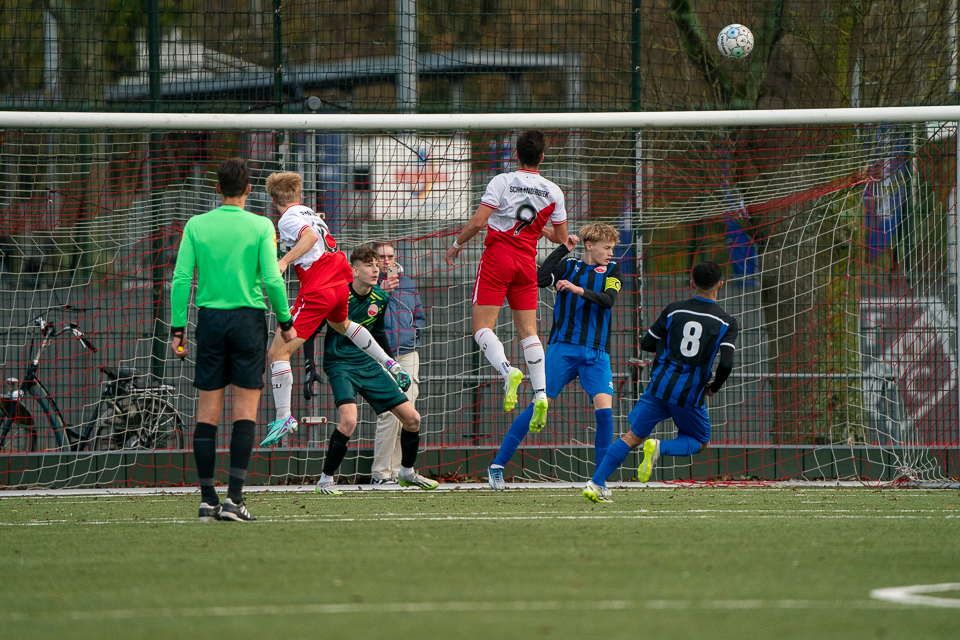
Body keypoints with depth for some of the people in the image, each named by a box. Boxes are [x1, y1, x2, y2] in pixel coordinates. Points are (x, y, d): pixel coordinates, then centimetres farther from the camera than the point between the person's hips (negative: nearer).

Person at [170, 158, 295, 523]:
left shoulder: (196, 226, 2)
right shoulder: (260, 227, -3)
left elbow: (180, 280, -1)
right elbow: (272, 279, -8)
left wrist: (178, 328, 4)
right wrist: (286, 322, 5)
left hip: (210, 318, 2)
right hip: (249, 319, -2)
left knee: (207, 413, 5)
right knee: (245, 413, 0)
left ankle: (207, 499, 3)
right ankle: (234, 499, -8)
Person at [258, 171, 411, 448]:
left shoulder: (287, 219, -8)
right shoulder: (311, 214, 15)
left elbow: (310, 236, -28)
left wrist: (284, 261, -34)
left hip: (316, 292, -9)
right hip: (340, 283, 9)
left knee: (278, 352, -8)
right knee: (340, 323, 43)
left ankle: (284, 417, -14)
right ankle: (390, 364, 47)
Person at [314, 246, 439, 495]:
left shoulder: (381, 299, 3)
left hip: (370, 366, 6)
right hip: (340, 365, -6)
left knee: (412, 419, 2)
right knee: (349, 420, -29)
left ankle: (407, 473, 26)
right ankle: (325, 480, -13)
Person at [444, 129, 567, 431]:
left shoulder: (502, 182, -7)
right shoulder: (553, 191, 4)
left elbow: (478, 221, -13)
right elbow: (561, 237, 12)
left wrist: (457, 244, 3)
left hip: (497, 258, -4)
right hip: (527, 262, 4)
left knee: (482, 327, -3)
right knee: (528, 331, 8)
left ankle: (507, 370, -29)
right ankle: (540, 393, -5)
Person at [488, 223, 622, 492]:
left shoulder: (612, 270, 11)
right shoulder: (568, 266, 6)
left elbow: (608, 300, -7)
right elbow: (541, 279, -12)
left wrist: (579, 290, -21)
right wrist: (563, 249, -10)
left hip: (596, 353, 2)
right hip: (563, 348, -2)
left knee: (604, 409, -14)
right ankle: (497, 465, -1)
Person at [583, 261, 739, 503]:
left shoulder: (674, 311, 6)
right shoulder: (727, 322, -2)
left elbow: (646, 344, 12)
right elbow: (726, 364, -11)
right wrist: (714, 387, 9)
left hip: (660, 385, 2)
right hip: (691, 393, -2)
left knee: (632, 437, 7)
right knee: (699, 442, 21)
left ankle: (595, 483, -8)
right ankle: (659, 447, -10)